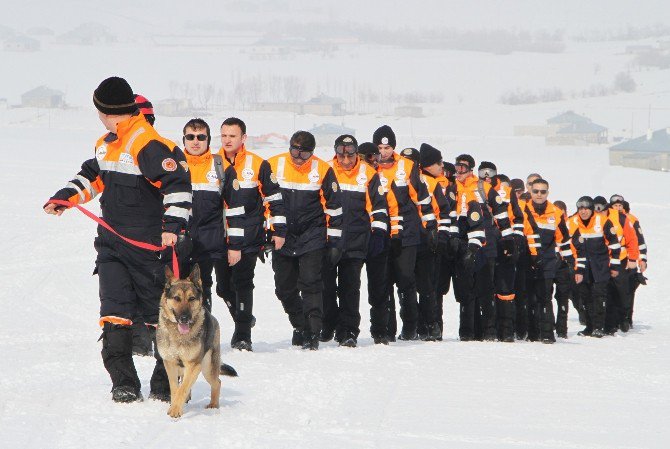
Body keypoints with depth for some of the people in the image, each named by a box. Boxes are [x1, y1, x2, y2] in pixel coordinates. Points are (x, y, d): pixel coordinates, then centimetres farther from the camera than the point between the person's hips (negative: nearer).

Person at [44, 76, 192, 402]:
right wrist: (65, 197, 14)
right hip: (111, 241, 8)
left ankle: (166, 381, 13)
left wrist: (174, 224, -28)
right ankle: (124, 383, -1)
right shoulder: (106, 144, 13)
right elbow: (93, 176, 28)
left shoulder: (148, 144, -16)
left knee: (158, 312, 2)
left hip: (147, 244, -8)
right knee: (115, 313, -2)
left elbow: (177, 183, -21)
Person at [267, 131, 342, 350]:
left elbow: (333, 207, 1)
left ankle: (313, 332, -9)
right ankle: (300, 325, 28)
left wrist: (334, 241, 0)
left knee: (310, 283, -12)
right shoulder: (273, 166, -2)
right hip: (281, 238, 3)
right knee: (284, 288, 8)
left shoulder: (322, 170, -5)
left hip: (312, 238, -3)